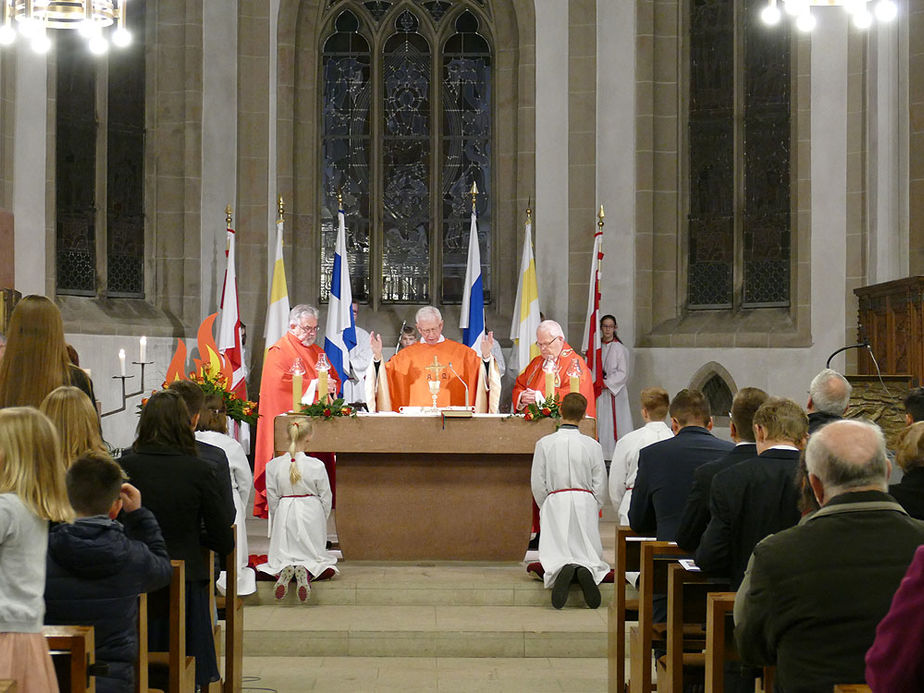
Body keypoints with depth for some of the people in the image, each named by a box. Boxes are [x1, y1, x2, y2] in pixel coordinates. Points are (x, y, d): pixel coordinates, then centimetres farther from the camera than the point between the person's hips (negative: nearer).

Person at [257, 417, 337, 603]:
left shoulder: (273, 465, -8)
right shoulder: (316, 466, -12)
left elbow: (272, 499, 0)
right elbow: (326, 498, -3)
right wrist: (321, 521, 13)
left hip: (284, 516, 1)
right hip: (311, 515, -1)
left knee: (281, 555, 15)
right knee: (314, 554, 12)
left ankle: (284, 570, -20)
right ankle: (305, 570, -21)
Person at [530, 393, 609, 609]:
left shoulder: (544, 443, -2)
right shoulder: (592, 445, -1)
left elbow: (538, 485, 1)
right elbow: (600, 486, 3)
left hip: (555, 503, 0)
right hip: (585, 503, 1)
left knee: (554, 556, -1)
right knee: (591, 556, 6)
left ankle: (563, 570, -36)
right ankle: (586, 570, -30)